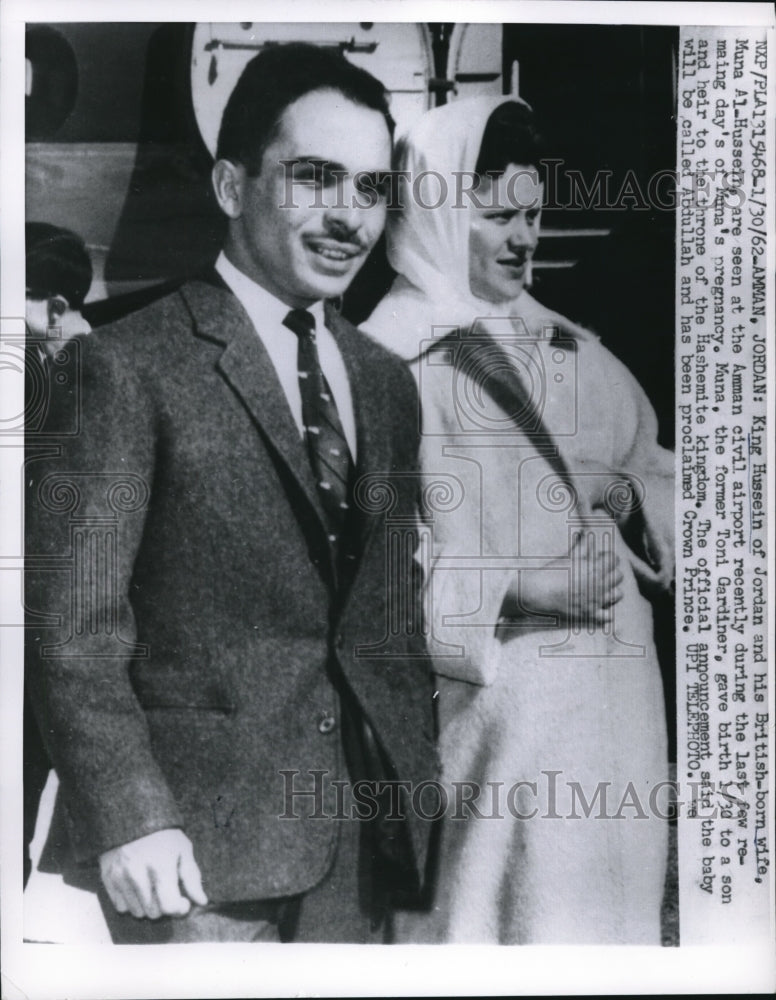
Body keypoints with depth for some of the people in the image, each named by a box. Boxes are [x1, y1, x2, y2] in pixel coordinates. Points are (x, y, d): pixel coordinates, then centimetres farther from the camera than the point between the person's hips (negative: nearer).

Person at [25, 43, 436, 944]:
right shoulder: (130, 366, -8)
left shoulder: (385, 380, 10)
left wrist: (419, 779, 7)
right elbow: (71, 624, -10)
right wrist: (128, 818, -15)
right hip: (199, 839, -5)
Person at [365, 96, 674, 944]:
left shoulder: (573, 350, 12)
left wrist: (623, 494, -2)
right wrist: (521, 591, -18)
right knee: (481, 913, -1)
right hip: (487, 709, -6)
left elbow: (661, 477, 20)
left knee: (604, 916, 13)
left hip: (614, 705, 6)